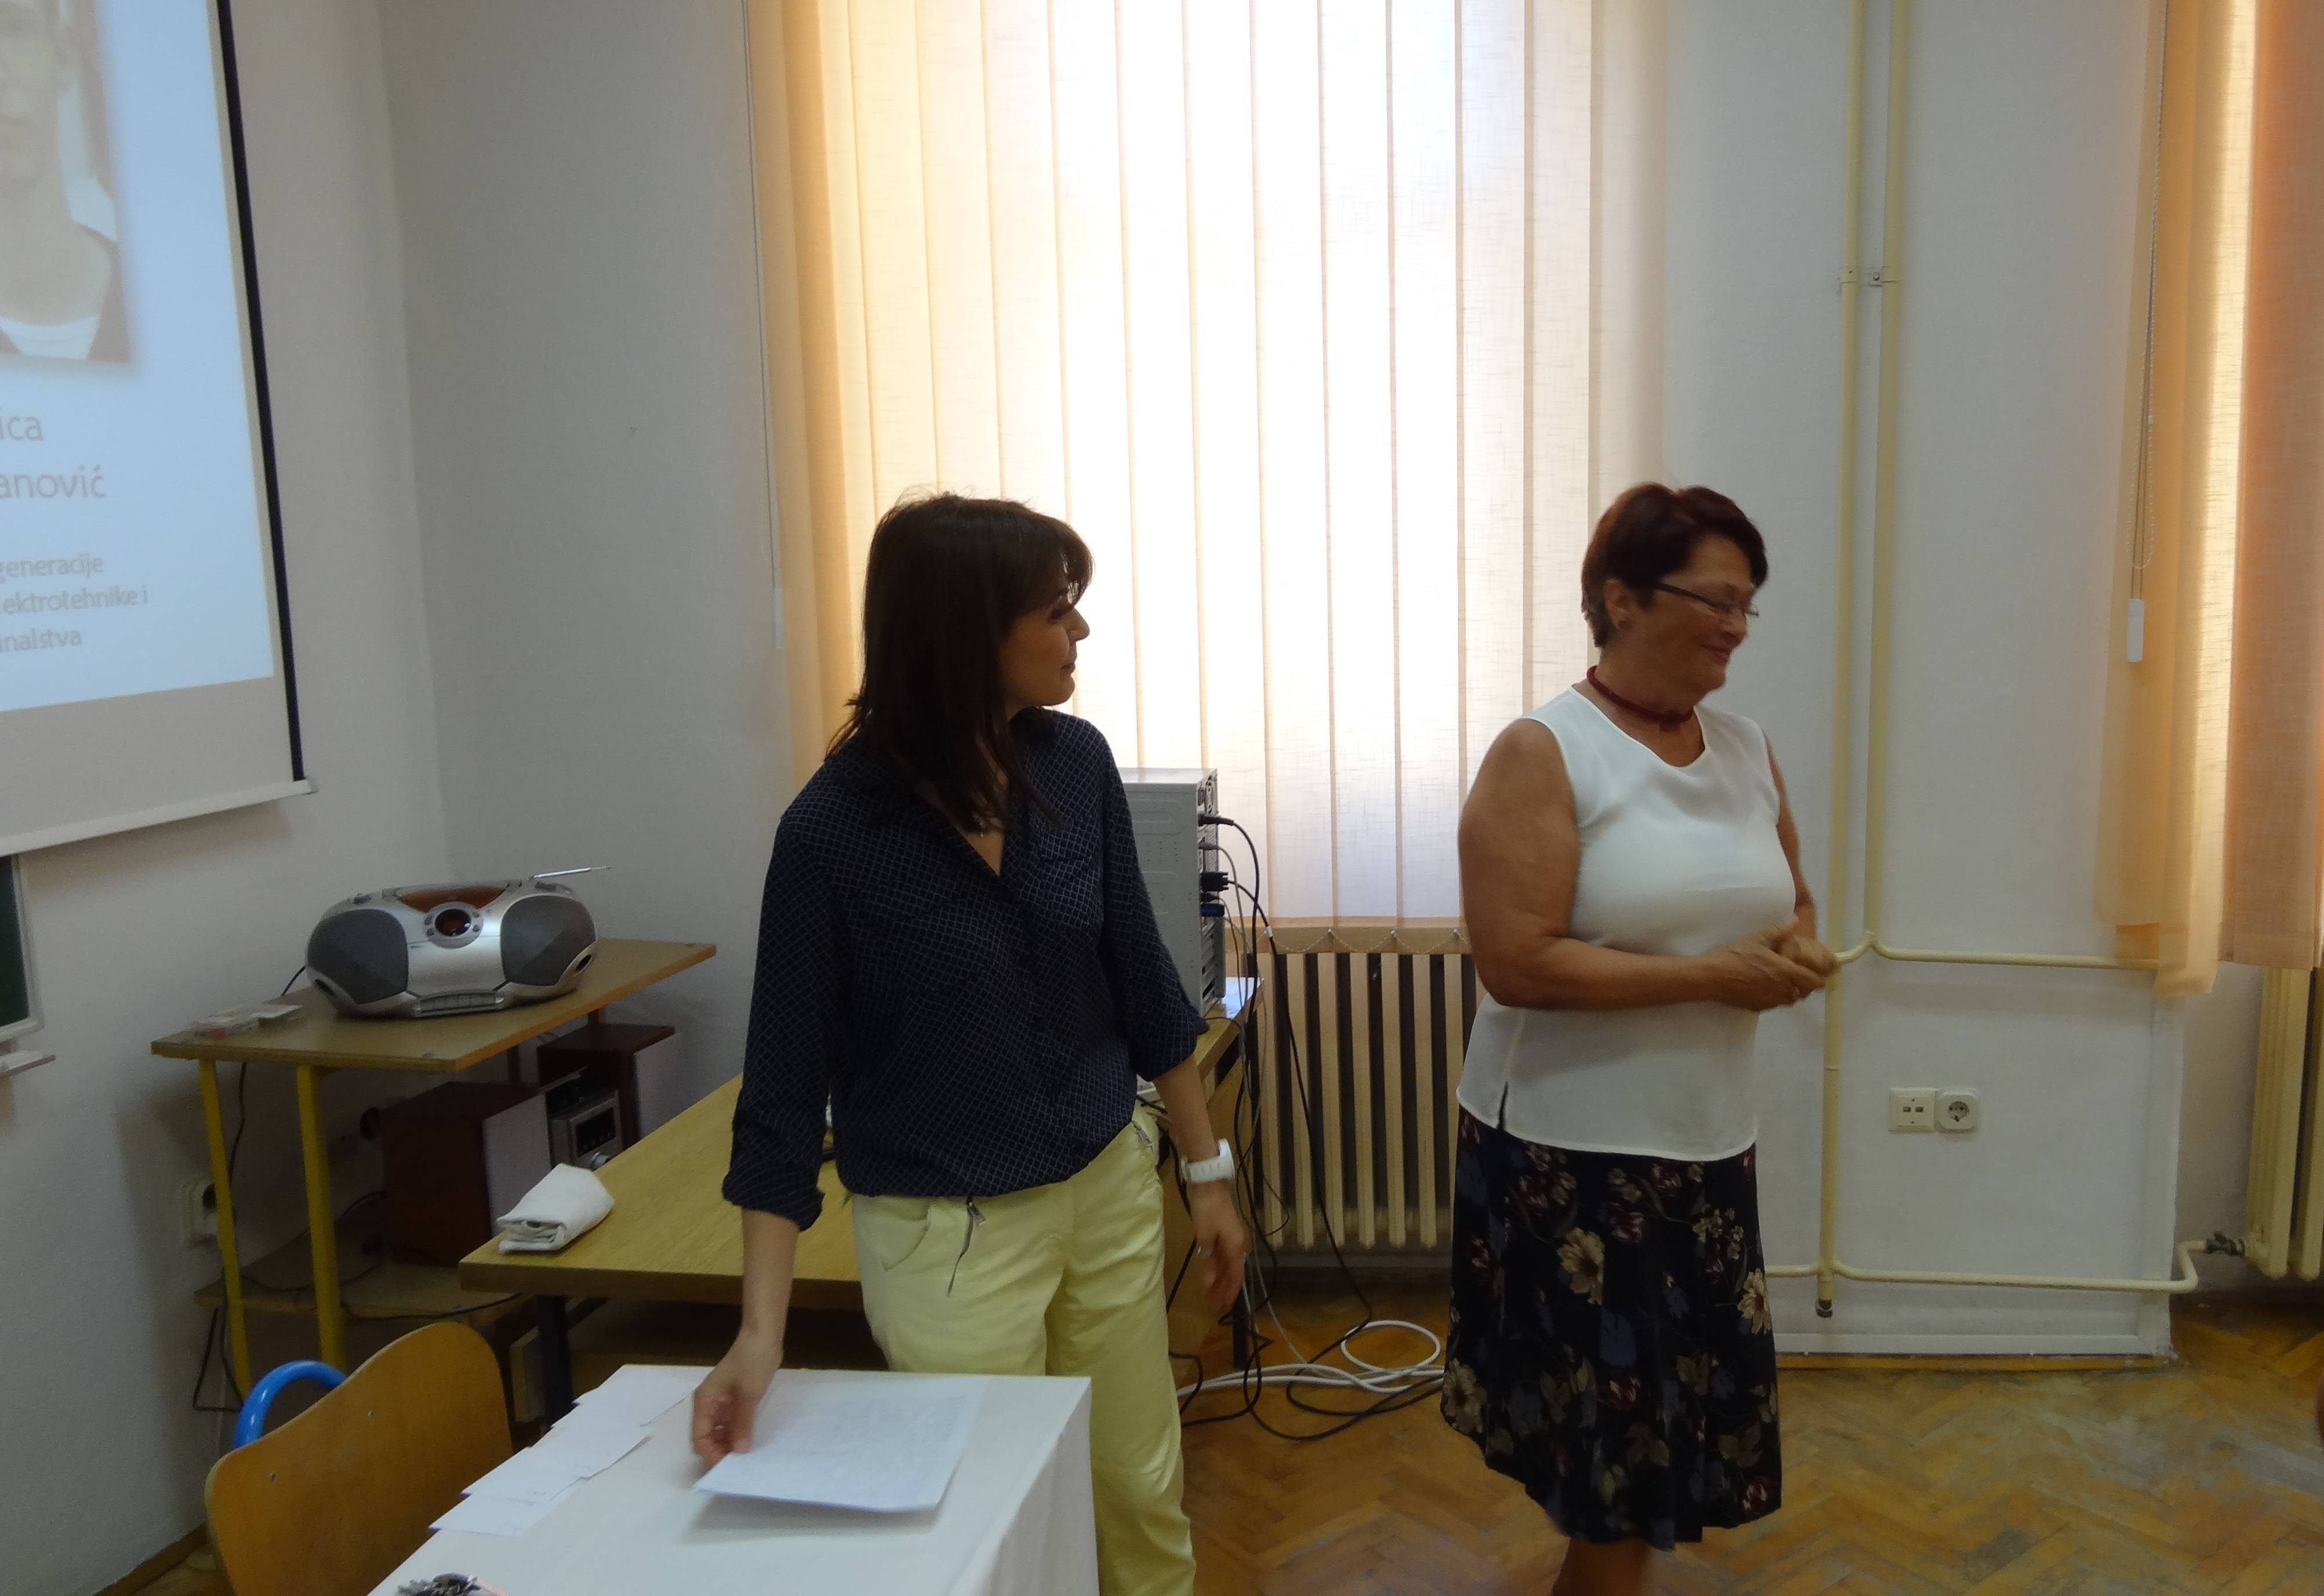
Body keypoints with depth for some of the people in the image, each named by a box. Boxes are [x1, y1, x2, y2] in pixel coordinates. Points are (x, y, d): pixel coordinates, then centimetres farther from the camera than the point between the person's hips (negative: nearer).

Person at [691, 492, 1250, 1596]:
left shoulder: (1075, 762, -6)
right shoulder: (836, 827, -18)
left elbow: (1139, 980, 4)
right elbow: (785, 1087, -12)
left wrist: (1207, 1168, 9)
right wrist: (761, 1331, -17)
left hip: (1110, 1190, 4)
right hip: (948, 1234, -4)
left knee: (1142, 1500, 18)